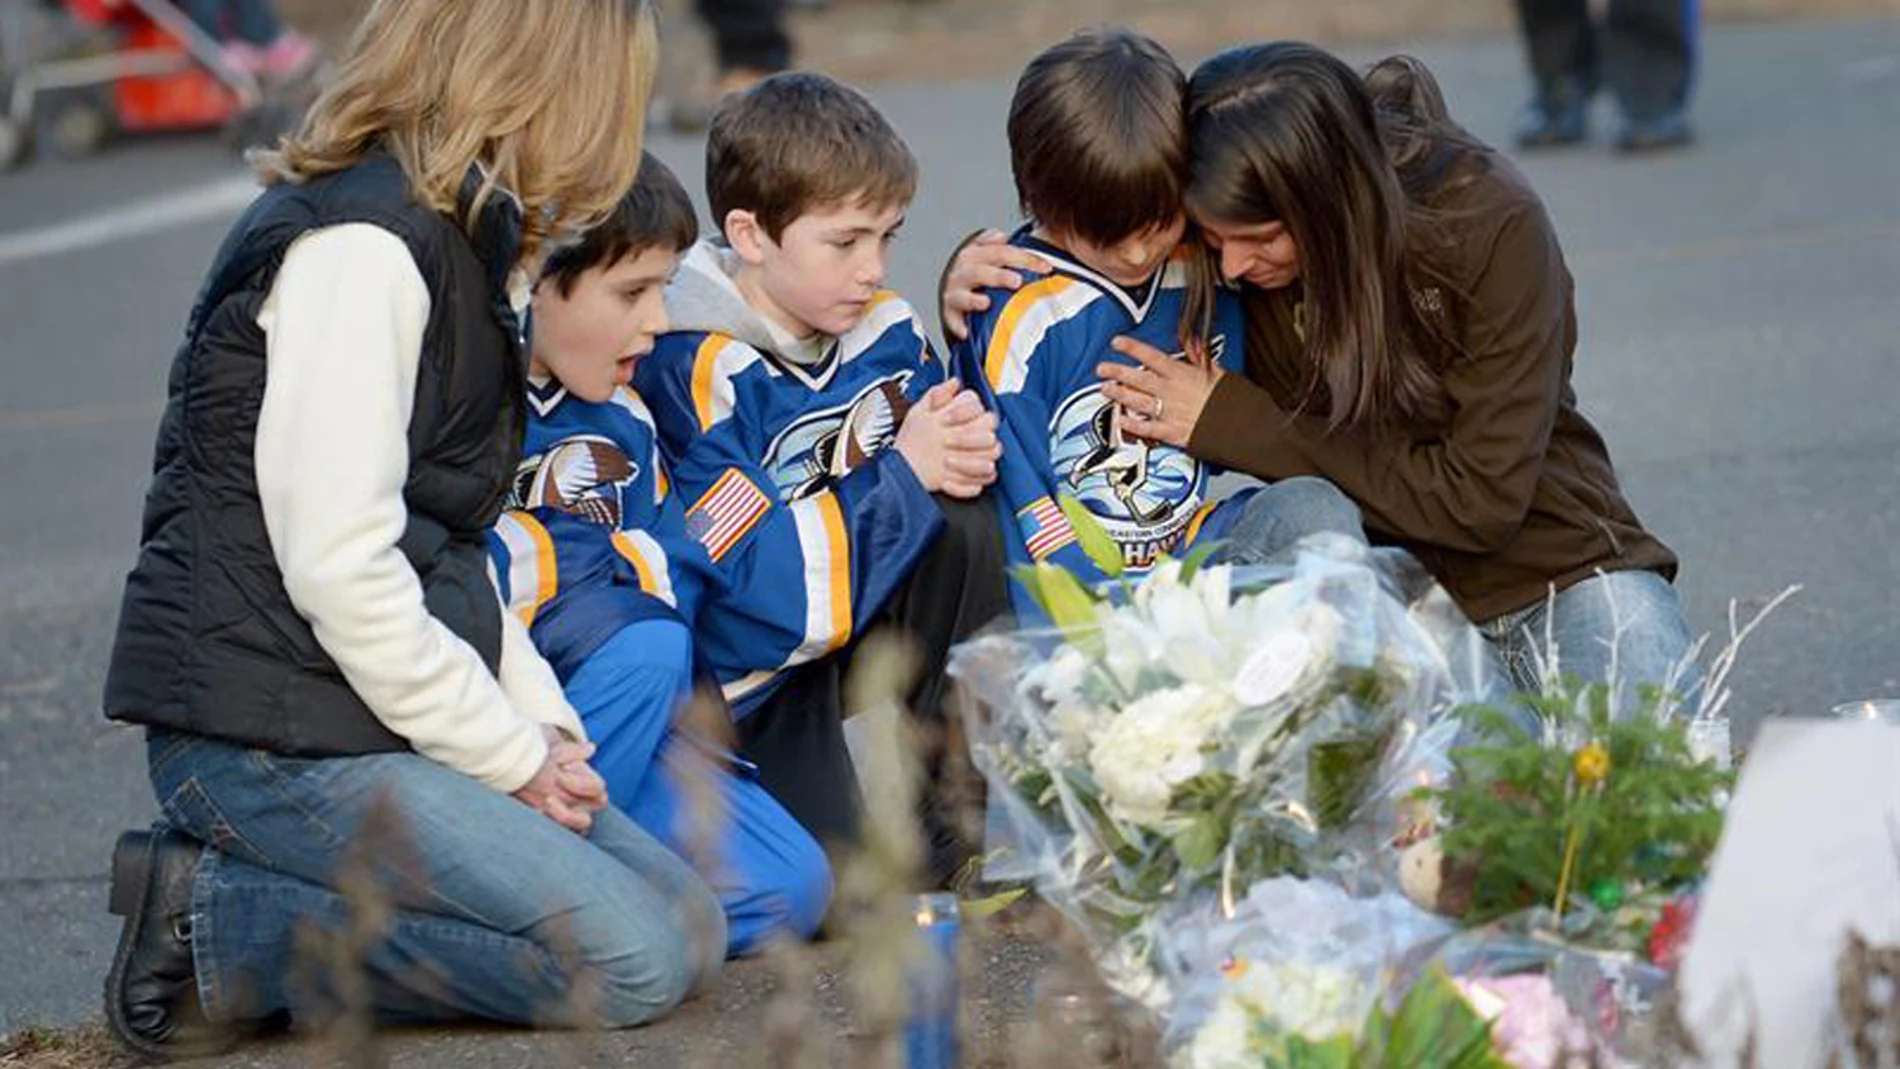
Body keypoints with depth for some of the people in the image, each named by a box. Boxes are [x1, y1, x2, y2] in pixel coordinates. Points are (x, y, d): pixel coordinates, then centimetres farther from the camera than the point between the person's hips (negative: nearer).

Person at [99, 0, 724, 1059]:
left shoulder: (455, 240, 17)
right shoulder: (364, 245, -15)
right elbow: (339, 565, -21)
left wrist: (540, 722, 5)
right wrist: (508, 753, -12)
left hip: (391, 723, 10)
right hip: (272, 737, -10)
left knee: (692, 924, 2)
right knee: (632, 960, -17)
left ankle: (257, 891, 2)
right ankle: (213, 928, -10)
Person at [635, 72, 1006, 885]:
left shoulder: (885, 330, 0)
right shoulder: (694, 371, -23)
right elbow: (751, 579, -27)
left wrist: (967, 455, -16)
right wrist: (902, 474, -22)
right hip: (736, 666, -7)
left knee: (962, 528, -17)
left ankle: (947, 824, -9)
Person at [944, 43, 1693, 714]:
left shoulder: (1491, 224, -22)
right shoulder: (1218, 244, -11)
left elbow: (1481, 500, -23)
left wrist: (1233, 421, -24)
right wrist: (973, 294, -16)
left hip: (1550, 568, -2)